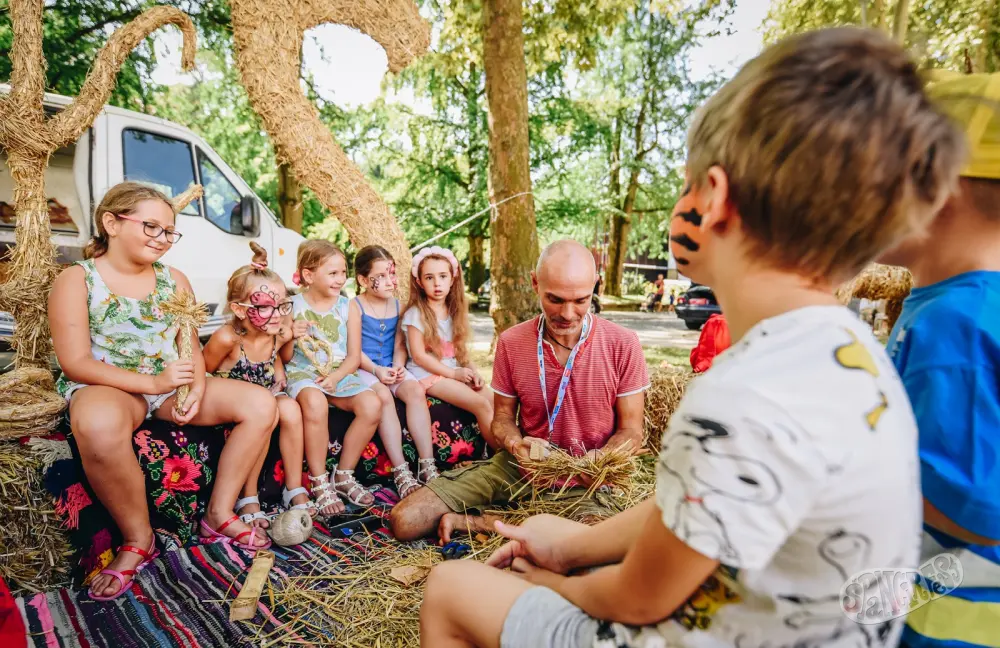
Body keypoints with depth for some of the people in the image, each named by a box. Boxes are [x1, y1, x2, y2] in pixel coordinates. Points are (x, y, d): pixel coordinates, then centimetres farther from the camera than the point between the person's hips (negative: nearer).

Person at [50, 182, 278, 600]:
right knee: (99, 424, -42)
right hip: (106, 387, -4)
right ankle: (138, 540, -17)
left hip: (172, 387, 5)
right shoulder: (77, 280, -4)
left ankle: (219, 515, -1)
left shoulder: (175, 280, 10)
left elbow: (192, 347, 8)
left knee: (261, 404, -15)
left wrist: (197, 386, -14)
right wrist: (151, 382, -24)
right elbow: (75, 362, -12)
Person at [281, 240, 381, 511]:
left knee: (372, 405, -25)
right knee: (315, 403, -37)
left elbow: (354, 356, 3)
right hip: (302, 372, -3)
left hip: (341, 374, 3)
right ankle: (319, 482, -17)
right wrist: (291, 338, -18)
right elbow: (285, 357, 3)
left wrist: (335, 377, -15)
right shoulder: (292, 306, 0)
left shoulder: (348, 306, 5)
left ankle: (344, 475, -3)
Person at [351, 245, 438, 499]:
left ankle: (427, 465, -24)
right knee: (383, 396, -33)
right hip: (364, 368, -4)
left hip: (392, 368, 4)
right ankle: (401, 471, -30)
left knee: (416, 390, -25)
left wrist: (398, 365, -11)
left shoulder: (397, 305, 10)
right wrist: (377, 370, -21)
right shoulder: (355, 306, -5)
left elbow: (399, 344, 8)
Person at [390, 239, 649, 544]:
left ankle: (467, 521, -12)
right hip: (519, 466, 2)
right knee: (404, 520, -11)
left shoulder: (623, 344, -11)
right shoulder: (510, 342, -3)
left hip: (583, 483, -1)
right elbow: (503, 418, 6)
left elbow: (630, 431, -4)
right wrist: (516, 444, -18)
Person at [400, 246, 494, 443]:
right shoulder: (416, 314, -8)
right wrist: (453, 373, -15)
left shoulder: (455, 313, 12)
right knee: (481, 405, -21)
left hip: (457, 372, 6)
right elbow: (419, 356, -13)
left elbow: (461, 350, 12)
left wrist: (473, 372, -6)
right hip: (429, 374, -6)